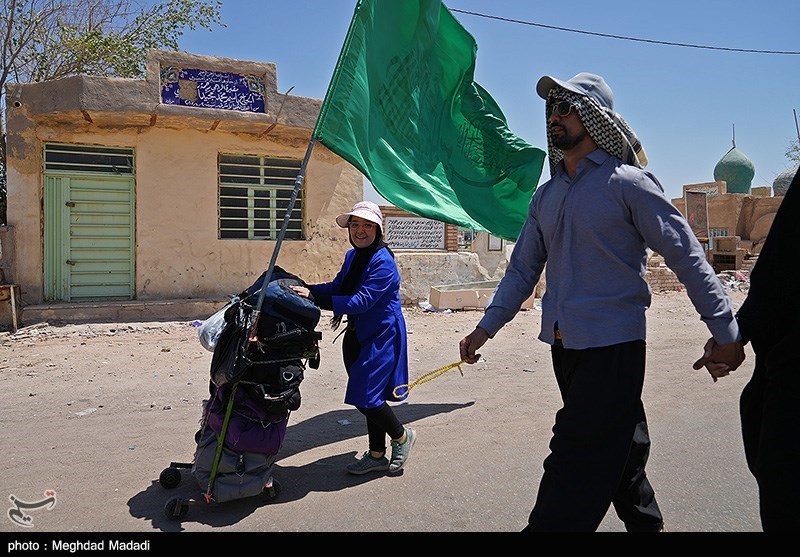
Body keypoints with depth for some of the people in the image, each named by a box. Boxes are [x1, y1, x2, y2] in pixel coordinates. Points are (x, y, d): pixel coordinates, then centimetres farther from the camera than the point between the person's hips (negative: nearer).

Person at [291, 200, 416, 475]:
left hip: (383, 335, -8)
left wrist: (315, 298, -33)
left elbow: (362, 301, -28)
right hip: (358, 335, 8)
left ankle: (402, 436, 18)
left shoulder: (383, 261, -20)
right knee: (368, 395, 13)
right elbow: (338, 286, 13)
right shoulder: (352, 256, 6)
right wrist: (304, 288, -3)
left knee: (366, 395, -8)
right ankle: (377, 455, 27)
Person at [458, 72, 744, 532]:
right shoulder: (547, 196, 12)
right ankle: (645, 521, 39)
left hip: (612, 344, -7)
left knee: (577, 463, -4)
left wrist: (725, 329, -6)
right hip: (564, 344, 7)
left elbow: (686, 256, -6)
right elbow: (523, 268, 15)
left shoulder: (627, 183, -8)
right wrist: (486, 327, 9)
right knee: (615, 451, 20)